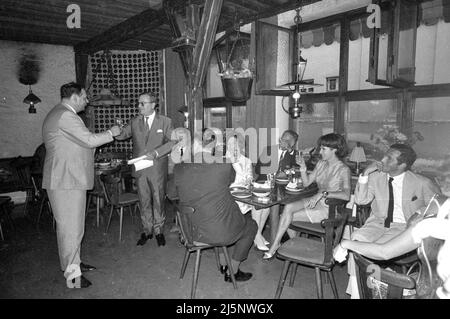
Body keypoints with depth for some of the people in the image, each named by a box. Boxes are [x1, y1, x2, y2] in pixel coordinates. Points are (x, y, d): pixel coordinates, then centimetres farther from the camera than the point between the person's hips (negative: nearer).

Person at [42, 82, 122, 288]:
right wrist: (111, 133, -4)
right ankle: (72, 275, 5)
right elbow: (90, 140, -19)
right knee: (71, 227, -4)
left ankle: (73, 263, 32)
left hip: (69, 178, 11)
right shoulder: (65, 115, -16)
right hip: (66, 181, -11)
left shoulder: (62, 114, 19)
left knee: (72, 225, 19)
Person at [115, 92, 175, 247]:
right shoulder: (134, 122, 9)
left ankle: (158, 230, 23)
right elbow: (121, 135, 7)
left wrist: (155, 153, -18)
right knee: (144, 201, 10)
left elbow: (172, 142, -6)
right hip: (140, 168, 3)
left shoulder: (165, 122, 0)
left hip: (157, 168, -2)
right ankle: (147, 231, 25)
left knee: (158, 200, 7)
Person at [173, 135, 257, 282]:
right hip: (219, 232, -5)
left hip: (189, 230, 5)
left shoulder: (179, 169, -11)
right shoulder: (223, 166, -20)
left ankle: (223, 265, 41)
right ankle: (232, 273, 31)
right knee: (250, 225, 23)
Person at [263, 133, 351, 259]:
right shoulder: (321, 164, 7)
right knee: (288, 207, -20)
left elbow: (346, 195, -28)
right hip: (316, 201, 6)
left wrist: (323, 193, -34)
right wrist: (303, 167, -8)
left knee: (288, 216, -16)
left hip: (330, 208, -6)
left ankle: (275, 245, 5)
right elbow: (306, 183, 8)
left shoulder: (343, 169, -14)